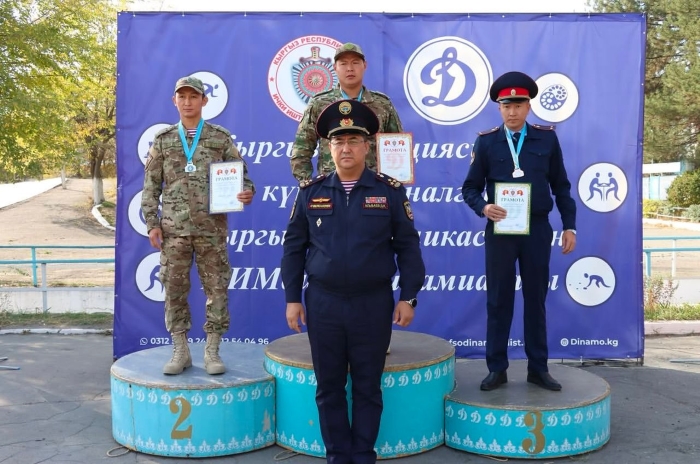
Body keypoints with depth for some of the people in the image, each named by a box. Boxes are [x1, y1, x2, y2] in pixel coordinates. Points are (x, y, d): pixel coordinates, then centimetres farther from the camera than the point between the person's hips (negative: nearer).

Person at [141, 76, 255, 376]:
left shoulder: (221, 138, 6)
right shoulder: (163, 140, 9)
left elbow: (240, 174, 6)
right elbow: (151, 185, 8)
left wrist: (247, 191, -16)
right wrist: (152, 223, 1)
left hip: (212, 228, -1)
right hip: (174, 228, 1)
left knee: (216, 288, 1)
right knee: (174, 288, 4)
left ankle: (212, 351, 13)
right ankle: (180, 351, 17)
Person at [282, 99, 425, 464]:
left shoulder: (390, 191, 0)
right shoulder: (310, 192, 3)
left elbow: (407, 246, 1)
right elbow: (294, 247, 6)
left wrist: (408, 297, -3)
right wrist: (292, 298, 3)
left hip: (373, 304, -1)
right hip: (323, 303, 2)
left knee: (368, 387, 8)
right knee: (329, 387, 10)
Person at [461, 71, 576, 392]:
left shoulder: (547, 138, 4)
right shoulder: (486, 141, 1)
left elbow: (560, 185, 7)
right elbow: (470, 188, 0)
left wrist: (569, 226, 3)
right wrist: (483, 208, -20)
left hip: (537, 230, 1)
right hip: (500, 230, -1)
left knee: (536, 299, 9)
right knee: (498, 301, 5)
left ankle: (538, 368, 21)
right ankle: (497, 369, 15)